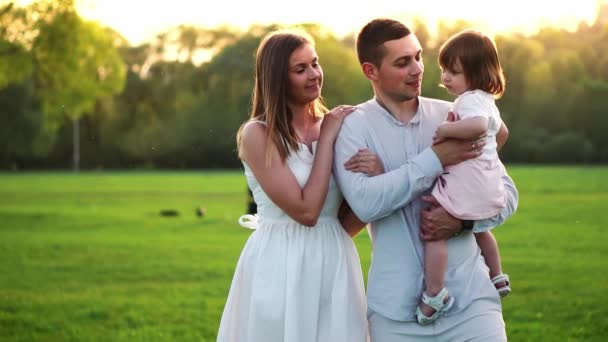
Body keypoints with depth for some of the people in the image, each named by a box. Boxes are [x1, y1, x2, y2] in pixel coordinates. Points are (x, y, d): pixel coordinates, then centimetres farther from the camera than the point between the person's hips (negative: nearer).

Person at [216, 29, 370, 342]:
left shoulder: (335, 126, 5)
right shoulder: (258, 134, -9)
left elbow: (348, 222, 4)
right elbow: (306, 211, -17)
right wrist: (326, 139, -11)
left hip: (334, 264, 4)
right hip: (280, 268, -4)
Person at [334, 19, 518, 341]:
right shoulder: (354, 127, -2)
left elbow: (506, 193, 7)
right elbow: (365, 202, -17)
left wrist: (462, 220, -11)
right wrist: (435, 159, -17)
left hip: (469, 294, 2)